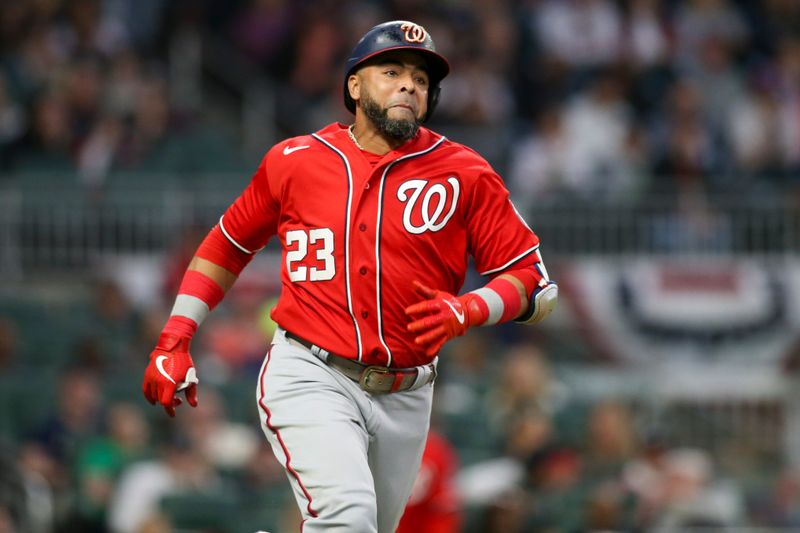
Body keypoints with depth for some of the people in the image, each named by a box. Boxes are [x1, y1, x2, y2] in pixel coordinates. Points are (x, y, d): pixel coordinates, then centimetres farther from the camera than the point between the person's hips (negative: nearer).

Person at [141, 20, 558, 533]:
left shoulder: (464, 175, 1)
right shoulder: (295, 160, 4)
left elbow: (538, 284, 0)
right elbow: (228, 245, 18)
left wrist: (466, 311, -19)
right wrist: (174, 340, 10)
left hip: (405, 396, 3)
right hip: (310, 378, -3)